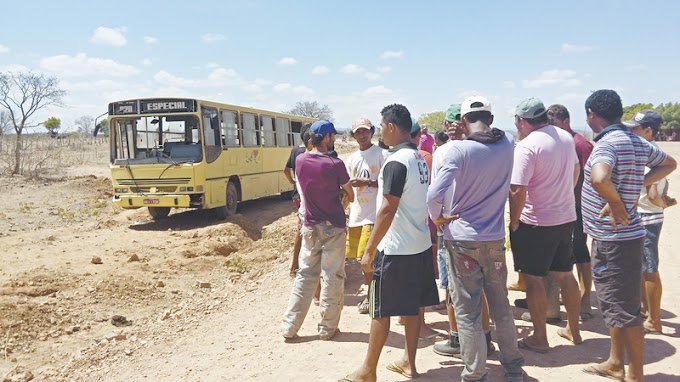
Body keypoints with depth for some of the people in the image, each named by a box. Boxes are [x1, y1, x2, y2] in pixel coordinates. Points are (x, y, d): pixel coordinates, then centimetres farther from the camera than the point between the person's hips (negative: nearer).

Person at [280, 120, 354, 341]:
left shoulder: (300, 161, -1)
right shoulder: (335, 164, -15)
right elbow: (351, 196, -4)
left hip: (310, 227, 4)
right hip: (333, 227, -4)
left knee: (305, 275, 13)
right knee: (332, 277, 6)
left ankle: (289, 327, 14)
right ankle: (327, 328, 15)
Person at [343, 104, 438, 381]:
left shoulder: (396, 162, -19)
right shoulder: (420, 158, 9)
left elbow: (387, 210, -23)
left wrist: (369, 249, -18)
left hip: (396, 249, -9)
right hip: (420, 244, 9)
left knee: (380, 311, 3)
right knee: (412, 307, 16)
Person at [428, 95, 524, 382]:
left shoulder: (459, 150, -15)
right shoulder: (506, 146, 0)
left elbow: (434, 195, -23)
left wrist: (438, 217, -4)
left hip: (461, 239, -4)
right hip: (495, 239, 5)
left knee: (467, 311, 6)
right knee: (501, 305, 18)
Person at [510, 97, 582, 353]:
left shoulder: (526, 146, -20)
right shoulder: (566, 137, 4)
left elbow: (517, 191, -24)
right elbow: (575, 170, 20)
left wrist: (514, 223, -12)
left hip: (536, 223, -7)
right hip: (567, 217, 8)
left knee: (533, 278, 5)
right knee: (565, 274, 18)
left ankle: (539, 338, 14)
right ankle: (573, 330, 31)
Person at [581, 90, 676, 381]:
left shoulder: (607, 142, -20)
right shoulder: (636, 141, 9)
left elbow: (600, 178, -40)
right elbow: (669, 163, 25)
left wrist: (617, 204, -21)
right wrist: (637, 185, 10)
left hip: (614, 239, -10)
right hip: (621, 236, 10)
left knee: (624, 309, 2)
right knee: (616, 303, 19)